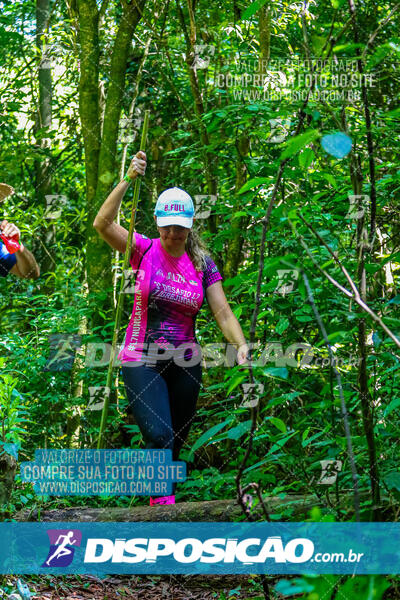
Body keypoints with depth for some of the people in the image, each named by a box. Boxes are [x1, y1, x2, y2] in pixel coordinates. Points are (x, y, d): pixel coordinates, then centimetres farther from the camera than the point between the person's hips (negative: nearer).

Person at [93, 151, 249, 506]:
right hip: (142, 362, -3)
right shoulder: (144, 250, -6)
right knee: (159, 436, -19)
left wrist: (241, 344, -24)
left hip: (185, 364, 3)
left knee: (176, 443, 12)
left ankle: (162, 497, 29)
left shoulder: (203, 264, 0)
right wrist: (129, 179, -32)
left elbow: (223, 313, -6)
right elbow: (102, 223, -22)